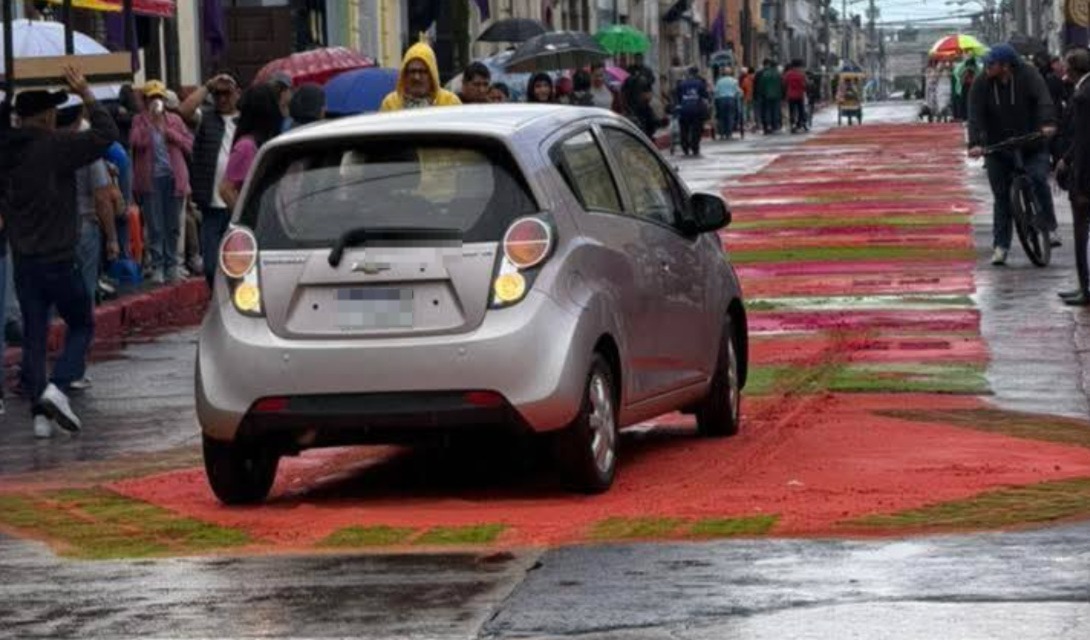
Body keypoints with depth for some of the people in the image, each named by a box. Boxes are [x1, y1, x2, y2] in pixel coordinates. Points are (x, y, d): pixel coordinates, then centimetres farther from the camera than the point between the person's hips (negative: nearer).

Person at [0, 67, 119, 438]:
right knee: (81, 325, 9)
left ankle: (41, 413, 5)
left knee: (34, 334, 9)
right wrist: (86, 96, -4)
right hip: (58, 258, -6)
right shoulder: (55, 147, -14)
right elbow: (107, 135, -12)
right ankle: (57, 387, -12)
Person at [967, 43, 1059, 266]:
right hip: (998, 149, 2)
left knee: (1038, 180, -22)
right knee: (1002, 197, 3)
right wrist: (975, 143, -31)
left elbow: (1043, 99, -24)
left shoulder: (1028, 76, -10)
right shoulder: (981, 84, -7)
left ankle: (1049, 228, -3)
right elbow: (975, 115, -16)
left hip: (1032, 146, -2)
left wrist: (1047, 123, -43)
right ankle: (1000, 245, 9)